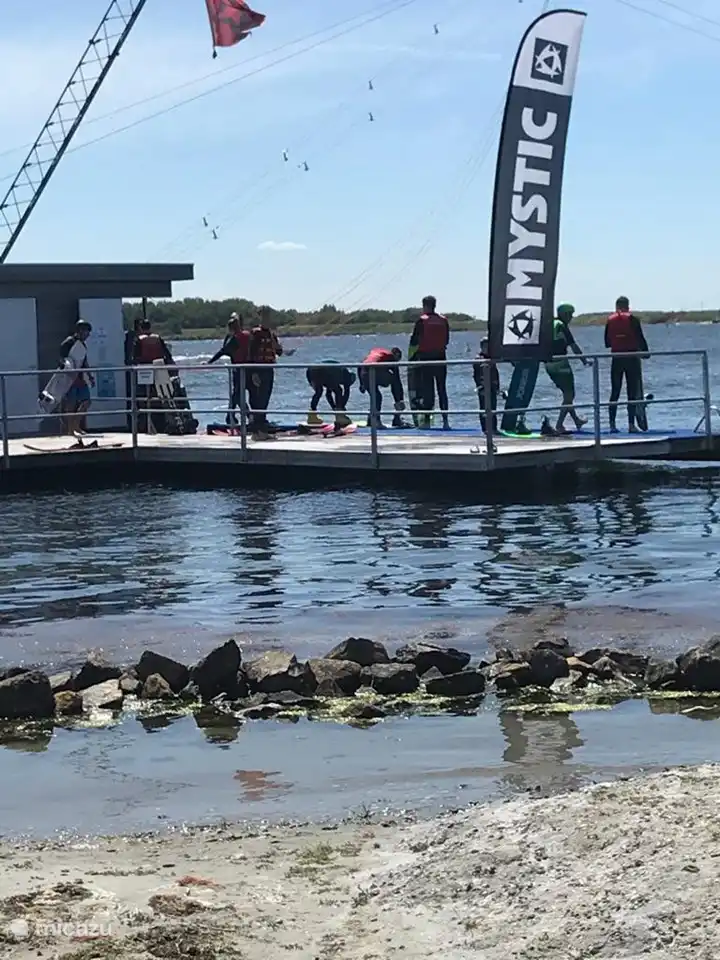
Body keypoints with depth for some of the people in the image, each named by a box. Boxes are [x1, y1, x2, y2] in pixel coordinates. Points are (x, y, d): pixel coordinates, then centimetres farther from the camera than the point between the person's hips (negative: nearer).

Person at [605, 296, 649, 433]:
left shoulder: (610, 320, 5)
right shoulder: (632, 319, -4)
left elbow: (607, 343, 8)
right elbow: (640, 338, -6)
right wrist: (645, 351, 9)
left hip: (616, 358, 2)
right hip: (632, 358, -2)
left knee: (615, 392, 8)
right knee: (633, 393, 1)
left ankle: (612, 424, 4)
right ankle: (631, 424, -4)